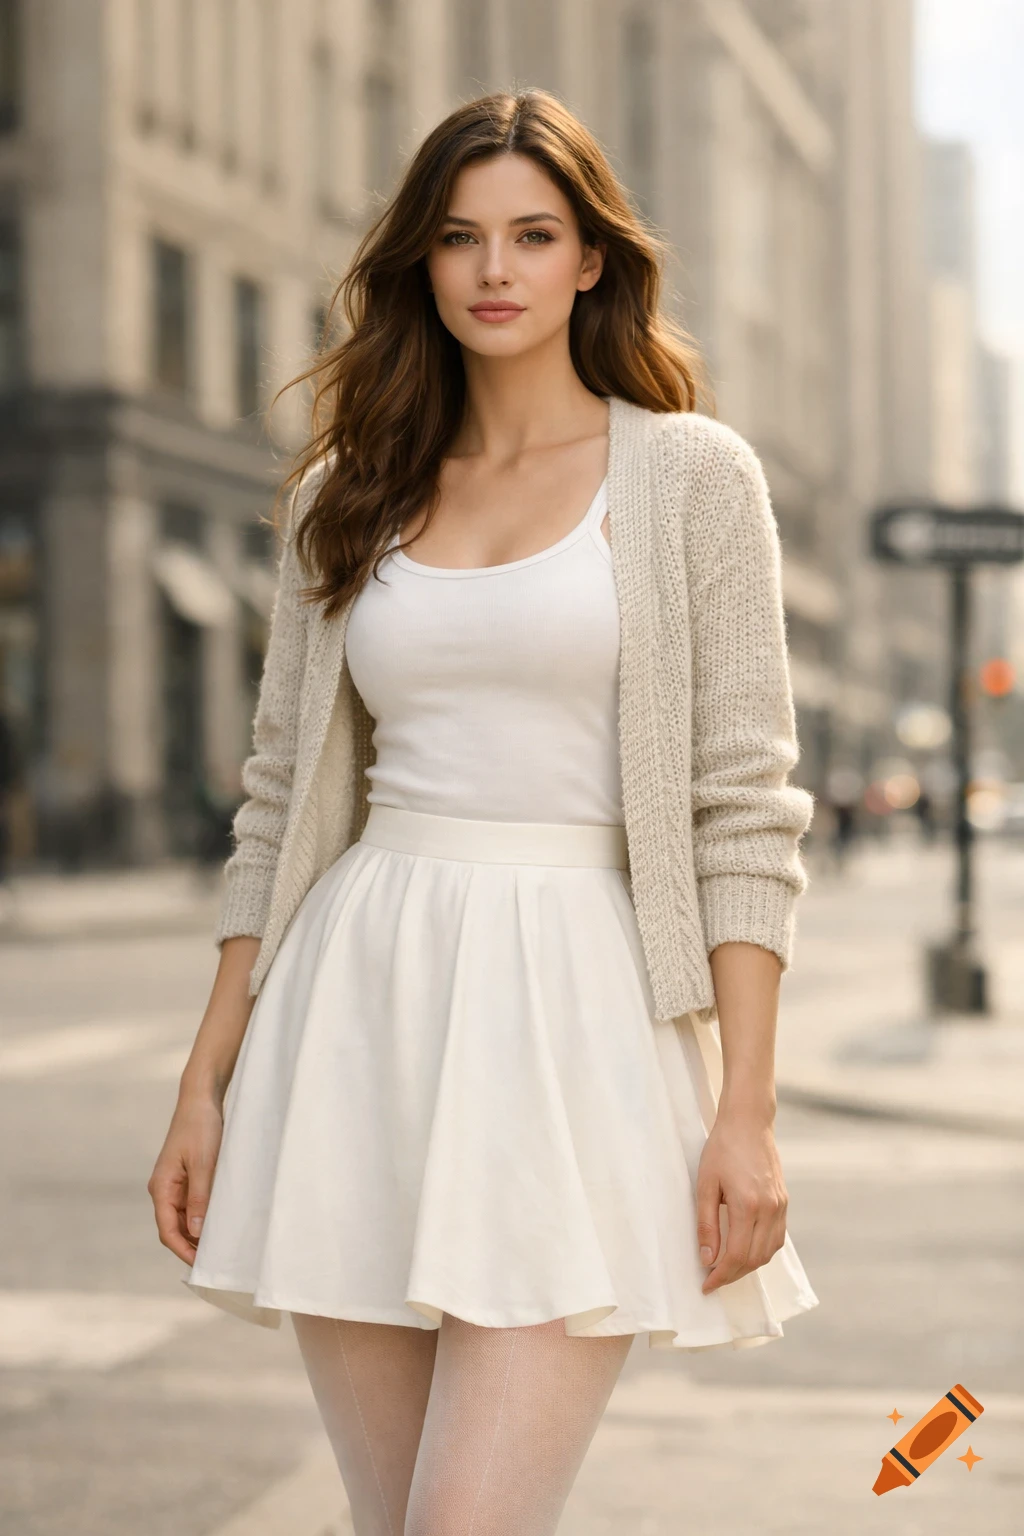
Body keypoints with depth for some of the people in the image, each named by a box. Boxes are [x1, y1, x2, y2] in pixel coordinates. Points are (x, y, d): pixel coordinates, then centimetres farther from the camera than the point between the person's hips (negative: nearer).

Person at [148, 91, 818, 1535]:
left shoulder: (692, 475, 3)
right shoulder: (344, 496, 13)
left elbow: (745, 811, -2)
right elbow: (280, 807, 14)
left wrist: (747, 1108, -9)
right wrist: (207, 1083, 9)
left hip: (574, 1020, -3)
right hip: (363, 1017, 4)